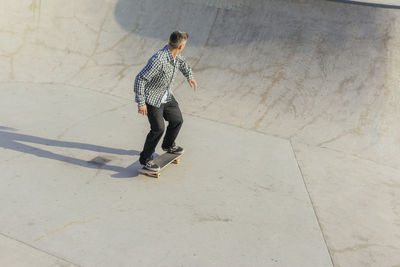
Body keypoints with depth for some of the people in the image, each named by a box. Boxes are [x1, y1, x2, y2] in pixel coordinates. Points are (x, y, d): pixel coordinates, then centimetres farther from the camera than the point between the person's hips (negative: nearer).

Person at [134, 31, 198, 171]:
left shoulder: (175, 54, -7)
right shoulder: (158, 60, -33)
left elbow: (182, 62, 21)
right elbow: (140, 79, -30)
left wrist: (190, 76, 17)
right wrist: (141, 103, -28)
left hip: (167, 96, 8)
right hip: (152, 99, -8)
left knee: (177, 120, 17)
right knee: (158, 128, -13)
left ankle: (168, 145, 44)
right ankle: (145, 158, 6)